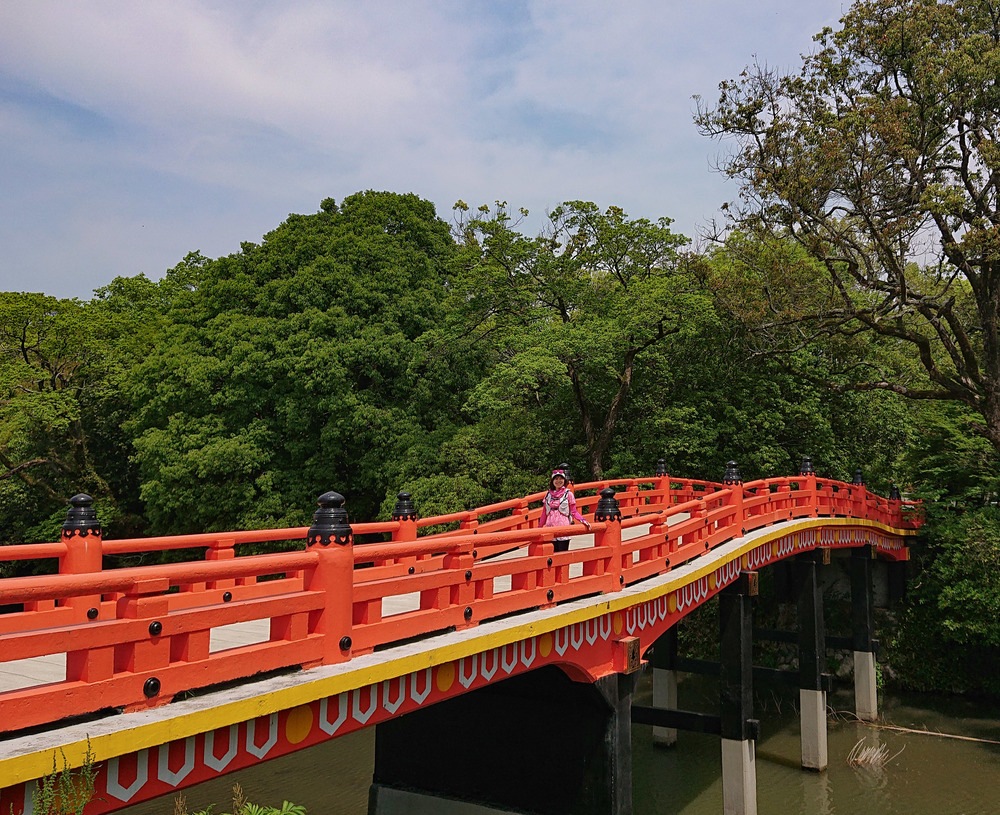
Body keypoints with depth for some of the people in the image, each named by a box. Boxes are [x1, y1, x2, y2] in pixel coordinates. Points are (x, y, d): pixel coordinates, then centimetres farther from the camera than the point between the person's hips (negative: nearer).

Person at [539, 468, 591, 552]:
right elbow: (544, 513, 18)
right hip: (550, 527, 3)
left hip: (563, 526, -3)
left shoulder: (568, 494, 3)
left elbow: (574, 512, 3)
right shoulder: (548, 494, 12)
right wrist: (539, 527, 19)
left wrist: (583, 520, -13)